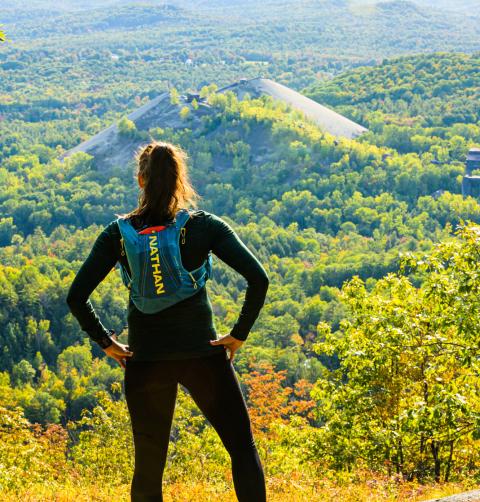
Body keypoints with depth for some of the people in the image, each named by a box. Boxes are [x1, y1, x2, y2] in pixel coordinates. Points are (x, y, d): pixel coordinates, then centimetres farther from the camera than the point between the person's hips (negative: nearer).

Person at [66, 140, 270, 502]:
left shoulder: (119, 234, -3)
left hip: (145, 361, 2)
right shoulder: (206, 226, -6)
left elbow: (76, 297, -6)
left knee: (149, 465, 12)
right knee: (243, 449, 10)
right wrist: (239, 335, -4)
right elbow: (258, 279, -14)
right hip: (203, 354, -1)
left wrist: (106, 341, 4)